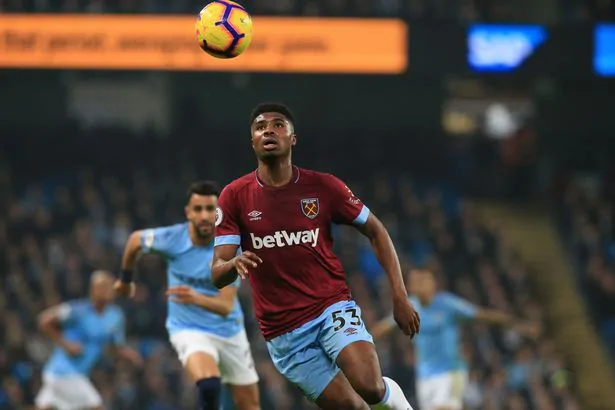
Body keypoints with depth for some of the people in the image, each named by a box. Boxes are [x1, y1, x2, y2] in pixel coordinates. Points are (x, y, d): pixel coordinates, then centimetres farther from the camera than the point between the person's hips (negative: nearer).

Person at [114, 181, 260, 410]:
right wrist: (126, 279, 20)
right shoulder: (171, 238, -17)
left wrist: (197, 298, -48)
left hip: (229, 329, 2)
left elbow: (226, 306, -27)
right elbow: (135, 239, 7)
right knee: (209, 386, -33)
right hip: (189, 330, -2)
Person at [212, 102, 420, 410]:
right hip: (283, 331, 1)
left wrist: (399, 296, 1)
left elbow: (375, 231, 9)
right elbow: (217, 275, -7)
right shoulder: (234, 196, -4)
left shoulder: (323, 187, -4)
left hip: (333, 307, -1)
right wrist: (234, 264, -32)